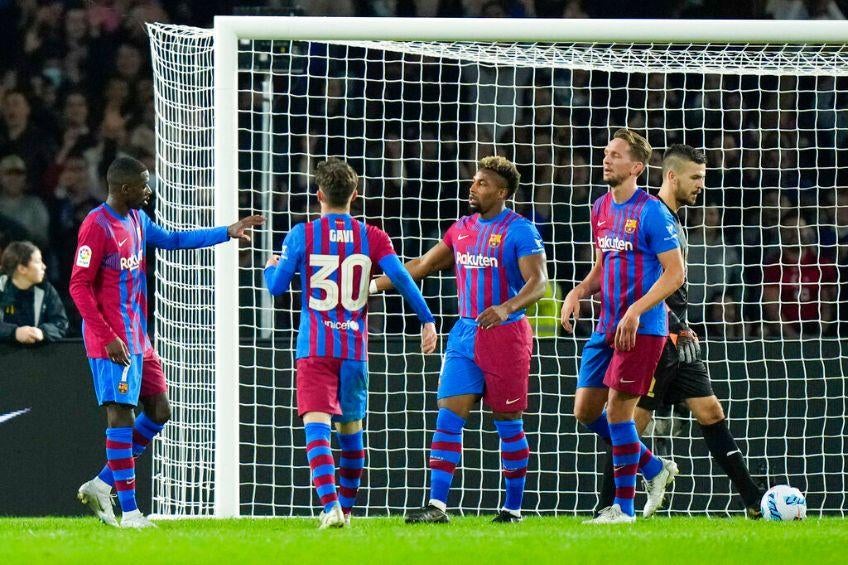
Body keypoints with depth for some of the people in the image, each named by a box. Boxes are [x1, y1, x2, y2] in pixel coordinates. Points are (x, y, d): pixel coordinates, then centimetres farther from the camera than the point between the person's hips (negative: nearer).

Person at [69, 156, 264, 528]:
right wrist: (108, 337, -22)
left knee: (159, 411, 10)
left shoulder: (137, 219, 12)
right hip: (113, 341, -10)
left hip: (138, 339, 10)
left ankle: (101, 484, 17)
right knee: (121, 414, -10)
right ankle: (129, 512, -11)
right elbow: (79, 286, -17)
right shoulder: (97, 226, -15)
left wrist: (227, 233, 26)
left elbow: (172, 240, 29)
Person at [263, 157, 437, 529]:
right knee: (351, 429, 19)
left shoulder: (302, 235, -1)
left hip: (315, 348, -3)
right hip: (355, 347, 3)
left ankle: (331, 506, -30)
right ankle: (346, 508, 30)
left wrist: (270, 268, 24)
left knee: (317, 426, -12)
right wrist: (426, 320, -4)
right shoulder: (372, 237, 4)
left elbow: (277, 286, 1)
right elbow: (401, 278, -8)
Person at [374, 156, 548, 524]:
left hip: (505, 333, -6)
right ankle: (437, 505, -8)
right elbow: (422, 266, 21)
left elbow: (538, 282, -18)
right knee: (448, 417, -5)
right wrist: (374, 285, 19)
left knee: (508, 424, 2)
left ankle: (513, 508, 13)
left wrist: (507, 308, -35)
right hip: (465, 334, 6)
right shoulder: (462, 229, 12)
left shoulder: (519, 231, -8)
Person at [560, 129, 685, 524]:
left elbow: (674, 273, -14)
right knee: (586, 410, 7)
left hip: (642, 329, -8)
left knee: (618, 409, -9)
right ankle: (655, 469, 24)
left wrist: (636, 311, -22)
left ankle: (624, 507, 1)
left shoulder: (651, 213, -12)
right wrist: (579, 293, 3)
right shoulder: (601, 209, 12)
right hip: (606, 326, 8)